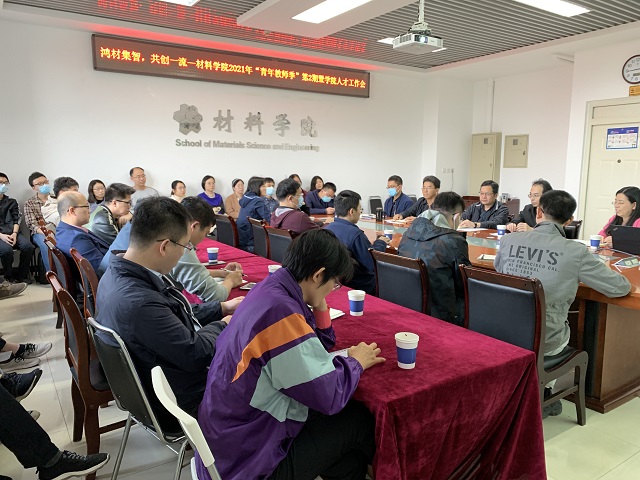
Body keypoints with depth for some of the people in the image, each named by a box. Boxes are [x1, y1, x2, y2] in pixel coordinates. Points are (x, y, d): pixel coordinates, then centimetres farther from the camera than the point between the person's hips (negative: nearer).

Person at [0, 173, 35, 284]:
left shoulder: (12, 202, 21)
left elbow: (17, 220, 11)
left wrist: (14, 234, -9)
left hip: (12, 233, 3)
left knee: (27, 246, -28)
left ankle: (22, 276, -11)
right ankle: (9, 276, -9)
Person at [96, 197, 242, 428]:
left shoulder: (119, 273, -6)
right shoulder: (138, 303, -37)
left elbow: (175, 315, 7)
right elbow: (194, 354, -28)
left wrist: (222, 308, 6)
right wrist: (222, 326, -9)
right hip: (181, 402, -8)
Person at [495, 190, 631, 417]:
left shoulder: (508, 241, -8)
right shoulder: (576, 252, -16)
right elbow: (620, 288, -4)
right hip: (543, 343, -2)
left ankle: (543, 397, 43)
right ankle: (542, 395, 40)